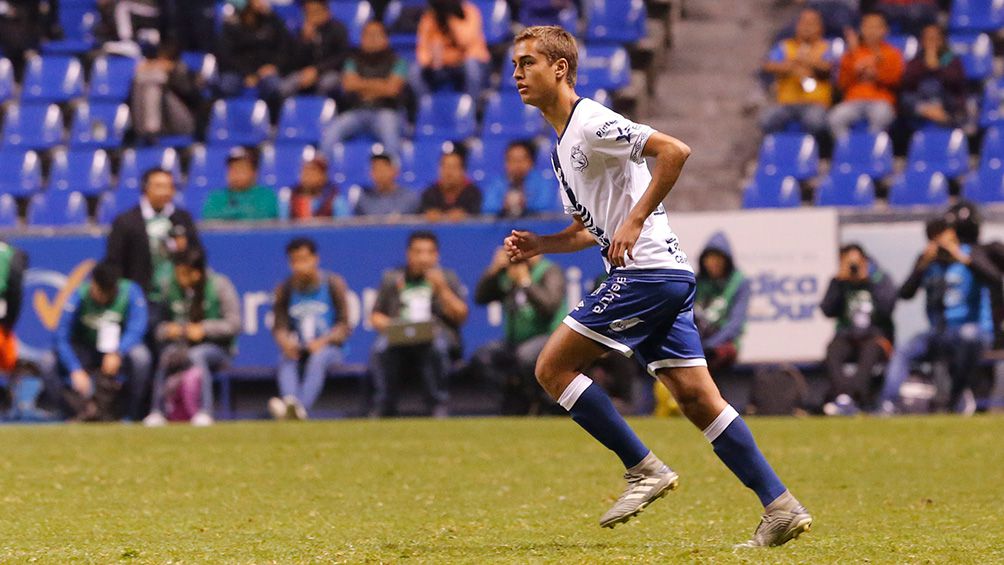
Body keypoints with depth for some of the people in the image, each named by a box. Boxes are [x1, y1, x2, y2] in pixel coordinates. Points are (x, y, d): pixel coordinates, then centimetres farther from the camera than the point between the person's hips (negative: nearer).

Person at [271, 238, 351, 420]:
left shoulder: (333, 284, 1)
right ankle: (290, 402, -58)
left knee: (318, 358, -36)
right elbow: (279, 327, 4)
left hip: (329, 348, -3)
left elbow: (344, 325, -3)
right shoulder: (285, 290, 9)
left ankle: (301, 408, -58)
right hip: (298, 348, 3)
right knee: (286, 359, -31)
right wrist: (285, 342, -20)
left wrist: (324, 341, -21)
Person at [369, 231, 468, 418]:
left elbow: (460, 316, 5)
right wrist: (388, 325, -5)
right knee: (380, 347, -33)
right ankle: (383, 408, -25)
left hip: (437, 334, -1)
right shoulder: (392, 279, 18)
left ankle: (438, 406, -29)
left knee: (438, 346, -37)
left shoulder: (446, 278, 16)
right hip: (399, 341, 1)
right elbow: (375, 316, 18)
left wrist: (441, 289, -6)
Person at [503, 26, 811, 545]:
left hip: (645, 271, -10)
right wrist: (538, 245, 13)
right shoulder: (562, 146, 22)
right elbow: (588, 229, 30)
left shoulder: (592, 123, -9)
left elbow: (675, 150, -20)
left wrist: (636, 220, -20)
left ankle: (644, 469, -3)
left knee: (553, 367, -5)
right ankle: (780, 507, -1)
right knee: (695, 397, 4)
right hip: (670, 276, 10)